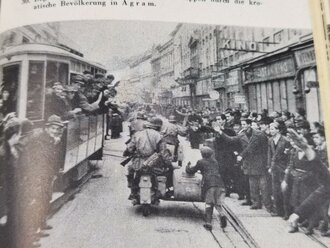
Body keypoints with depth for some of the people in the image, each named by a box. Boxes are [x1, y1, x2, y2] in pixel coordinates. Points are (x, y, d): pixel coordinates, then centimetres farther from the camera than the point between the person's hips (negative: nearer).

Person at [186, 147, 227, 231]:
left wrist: (187, 167, 47)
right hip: (219, 184, 4)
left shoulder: (201, 162, 14)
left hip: (209, 184, -3)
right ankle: (222, 215, -16)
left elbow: (192, 171, 24)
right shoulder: (215, 161, 27)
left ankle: (208, 223, -3)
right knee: (218, 203, 13)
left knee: (208, 204, 6)